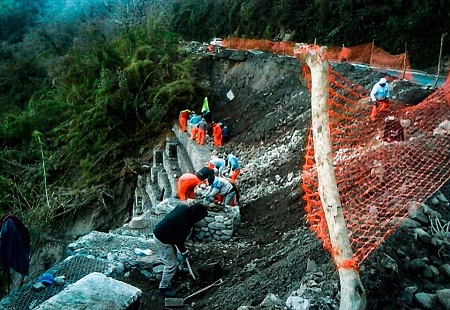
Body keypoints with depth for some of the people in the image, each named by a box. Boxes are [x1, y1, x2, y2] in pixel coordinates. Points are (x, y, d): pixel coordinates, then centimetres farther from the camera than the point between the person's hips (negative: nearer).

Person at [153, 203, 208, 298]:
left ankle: (165, 284, 38)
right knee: (171, 265, 0)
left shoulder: (183, 207, -6)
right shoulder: (185, 224, -29)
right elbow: (179, 240, -17)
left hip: (159, 232, 10)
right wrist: (184, 252, 2)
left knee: (172, 262, 22)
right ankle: (163, 288, 14)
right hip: (163, 240, -10)